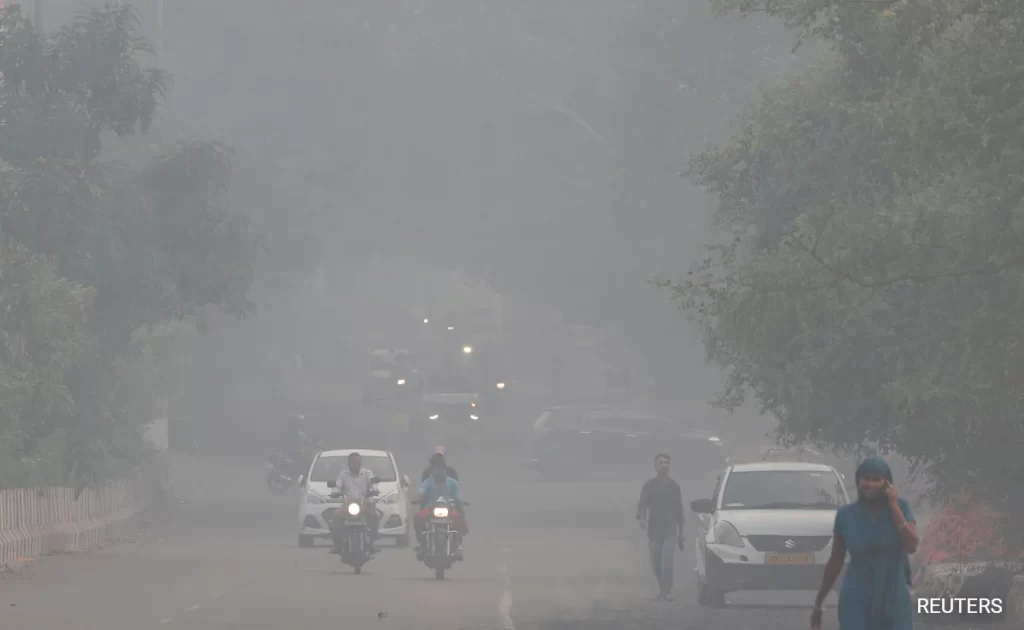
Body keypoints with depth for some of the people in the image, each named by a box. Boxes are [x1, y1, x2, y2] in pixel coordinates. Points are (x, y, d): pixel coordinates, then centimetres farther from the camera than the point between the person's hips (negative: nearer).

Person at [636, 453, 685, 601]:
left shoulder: (674, 486, 12)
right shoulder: (649, 486, 6)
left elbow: (679, 510, 17)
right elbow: (642, 504, -7)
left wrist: (680, 532, 15)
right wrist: (640, 518, -29)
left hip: (670, 528, 0)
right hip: (654, 528, 0)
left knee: (668, 557, -17)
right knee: (656, 562, 3)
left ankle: (667, 591, -21)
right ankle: (663, 588, 23)